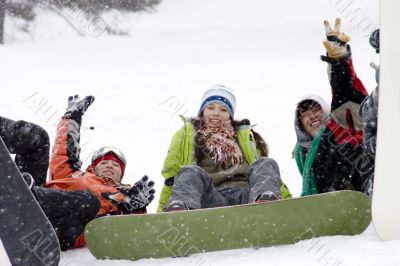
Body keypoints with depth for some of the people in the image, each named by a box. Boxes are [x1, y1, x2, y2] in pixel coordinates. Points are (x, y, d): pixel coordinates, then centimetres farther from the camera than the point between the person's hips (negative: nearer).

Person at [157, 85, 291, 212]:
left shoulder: (244, 135, 31)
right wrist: (161, 209, 4)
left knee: (266, 164, -22)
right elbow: (171, 174, 16)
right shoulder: (187, 134, 24)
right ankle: (177, 211, -63)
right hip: (210, 198, -2)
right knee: (191, 172, -29)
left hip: (245, 194, 2)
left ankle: (265, 204, -55)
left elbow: (266, 173, 25)